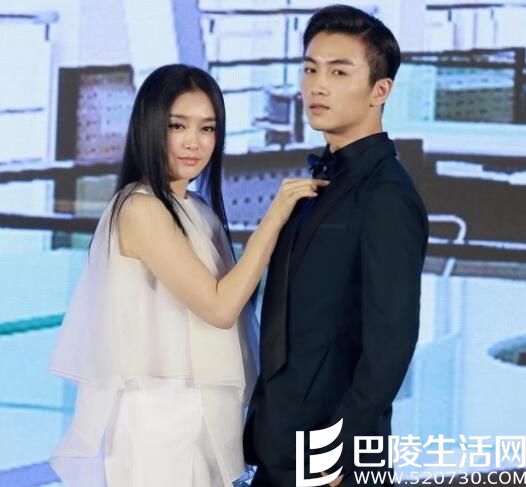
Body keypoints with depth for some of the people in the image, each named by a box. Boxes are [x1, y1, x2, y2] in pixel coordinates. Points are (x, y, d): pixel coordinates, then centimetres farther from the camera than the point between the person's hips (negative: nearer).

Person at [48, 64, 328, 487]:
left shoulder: (198, 210, 13)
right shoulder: (140, 207, -13)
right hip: (157, 420, -8)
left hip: (198, 419, 8)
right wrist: (274, 218, -16)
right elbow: (218, 307, -18)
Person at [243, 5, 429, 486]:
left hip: (329, 448, -8)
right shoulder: (324, 178, 13)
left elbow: (391, 339, -19)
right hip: (283, 446, 8)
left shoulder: (386, 194, -14)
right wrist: (263, 428, 10)